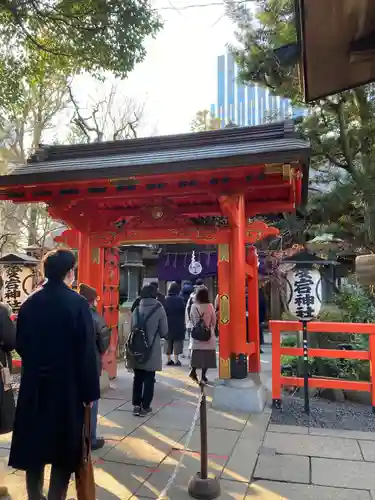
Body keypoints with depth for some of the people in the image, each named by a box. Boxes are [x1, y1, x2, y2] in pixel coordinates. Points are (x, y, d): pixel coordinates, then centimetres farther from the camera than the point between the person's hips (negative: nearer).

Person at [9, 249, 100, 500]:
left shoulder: (29, 303, 0)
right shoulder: (78, 303, -14)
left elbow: (21, 344, 6)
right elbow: (87, 351, -15)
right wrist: (90, 391, -8)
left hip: (34, 385, 5)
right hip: (68, 385, -4)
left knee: (33, 443, 17)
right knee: (65, 446, 10)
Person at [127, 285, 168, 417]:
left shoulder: (137, 309, 2)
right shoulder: (159, 309, -8)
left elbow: (132, 328, 7)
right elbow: (164, 332, -5)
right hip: (152, 350, -3)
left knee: (137, 378, 15)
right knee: (149, 379, 9)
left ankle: (136, 405, 17)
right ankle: (145, 406, 13)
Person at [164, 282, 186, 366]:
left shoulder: (165, 299, -1)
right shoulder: (180, 299, -10)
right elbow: (183, 311, -8)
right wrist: (183, 323, 3)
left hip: (168, 324, 3)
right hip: (178, 324, -3)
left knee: (168, 342, 12)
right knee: (177, 341, 3)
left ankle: (169, 360, 16)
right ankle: (176, 360, 3)